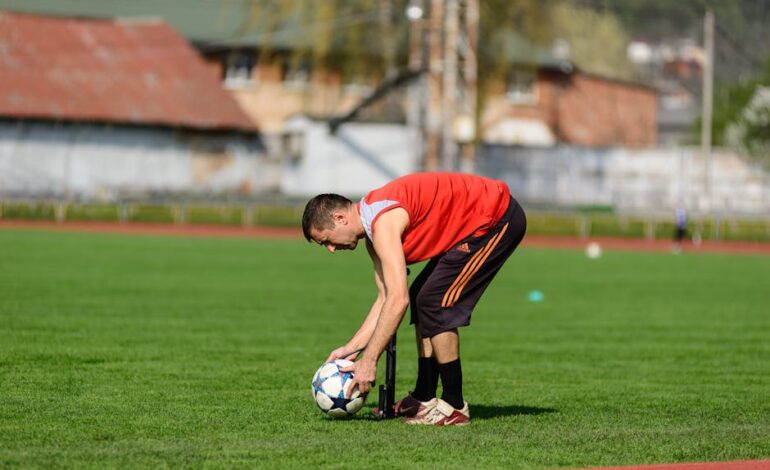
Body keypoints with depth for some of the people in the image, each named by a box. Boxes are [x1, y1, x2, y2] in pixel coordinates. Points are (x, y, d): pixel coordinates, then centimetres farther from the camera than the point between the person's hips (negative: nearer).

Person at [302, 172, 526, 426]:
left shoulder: (383, 221, -22)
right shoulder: (373, 228, 9)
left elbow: (398, 299, -28)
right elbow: (385, 298, 13)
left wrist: (368, 360, -24)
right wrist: (351, 347, 6)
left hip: (496, 220, -10)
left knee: (434, 303, -12)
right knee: (422, 298, 14)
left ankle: (454, 407, -5)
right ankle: (423, 399, 19)